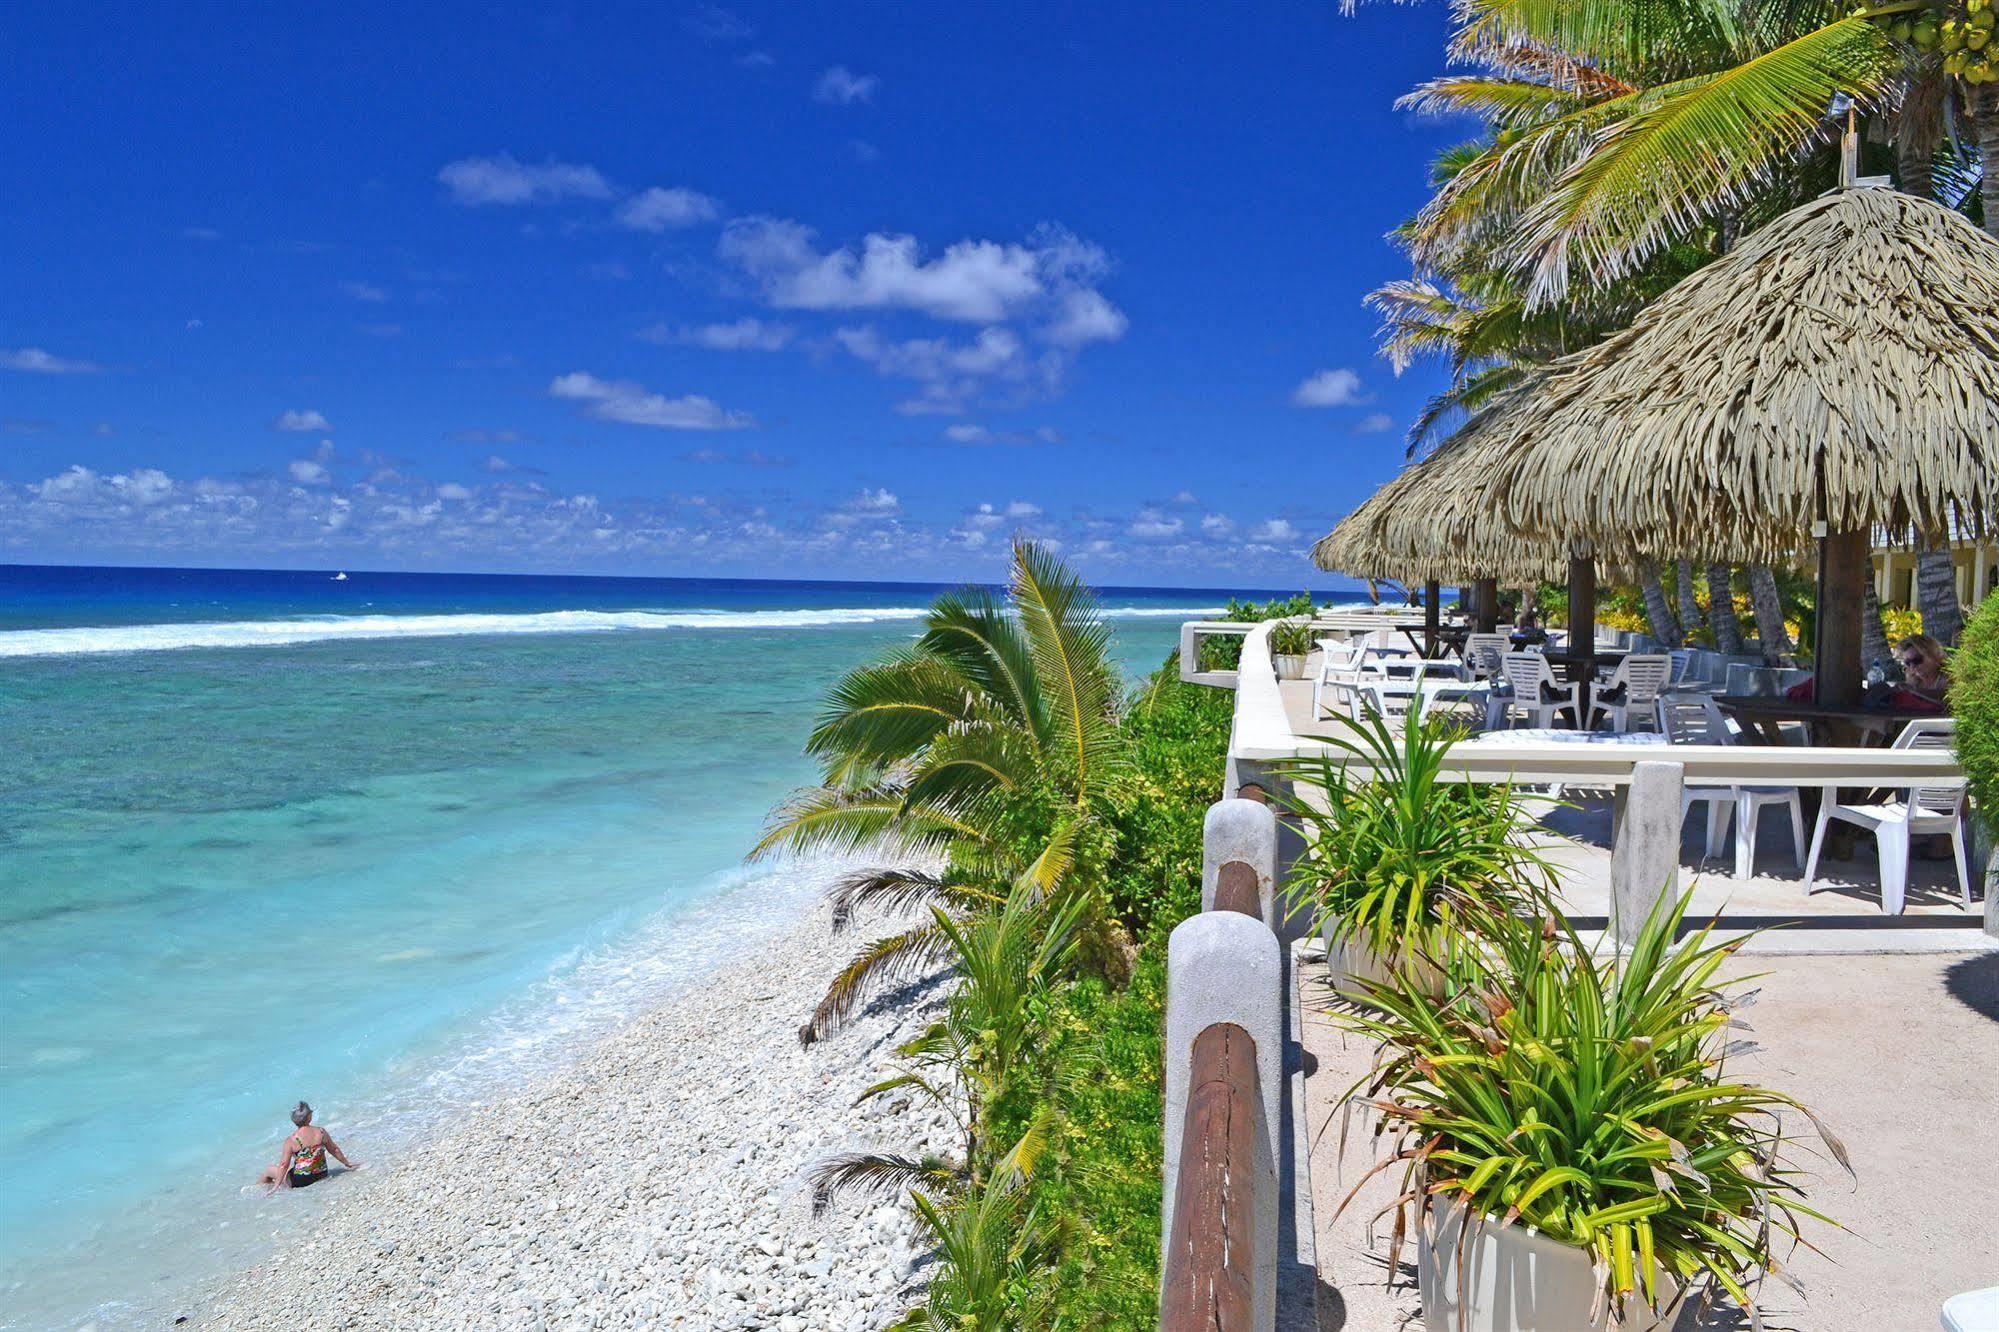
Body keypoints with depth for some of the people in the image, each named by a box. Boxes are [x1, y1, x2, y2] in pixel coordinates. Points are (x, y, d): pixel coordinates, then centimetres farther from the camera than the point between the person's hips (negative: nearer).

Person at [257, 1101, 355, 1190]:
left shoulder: (291, 1140, -17)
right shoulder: (321, 1132, -6)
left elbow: (284, 1165, -16)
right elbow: (335, 1150, 5)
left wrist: (276, 1186, -10)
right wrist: (348, 1164, 17)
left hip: (300, 1181, -4)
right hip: (321, 1175, 5)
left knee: (268, 1170, 16)